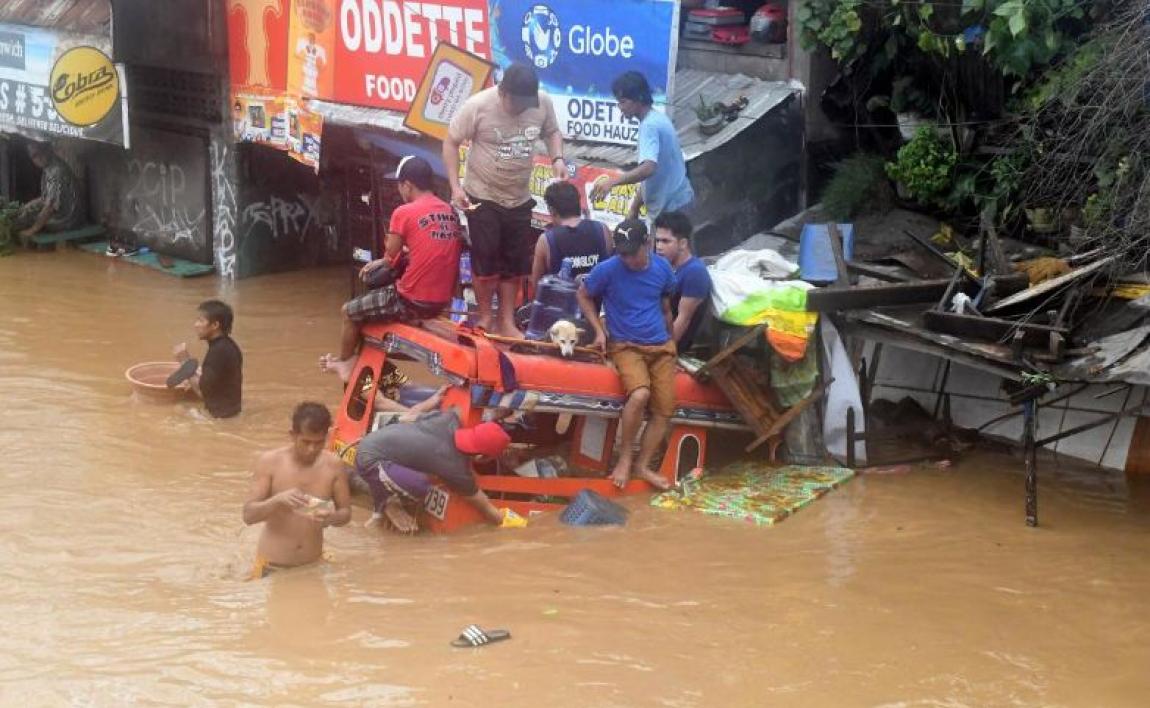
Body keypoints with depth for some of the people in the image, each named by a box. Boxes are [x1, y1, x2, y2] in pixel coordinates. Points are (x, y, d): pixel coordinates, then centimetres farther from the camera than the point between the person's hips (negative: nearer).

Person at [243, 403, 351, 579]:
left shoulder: (333, 465, -7)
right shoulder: (269, 462, -13)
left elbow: (346, 512, 3)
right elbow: (248, 515, -14)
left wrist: (332, 517, -21)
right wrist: (277, 500, -33)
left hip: (313, 565, 2)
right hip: (272, 566, -2)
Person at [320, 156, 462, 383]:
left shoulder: (404, 213, -13)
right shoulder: (450, 212, 7)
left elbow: (392, 258, -8)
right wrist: (385, 261, 16)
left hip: (411, 301, -7)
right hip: (443, 301, 7)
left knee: (349, 311, 15)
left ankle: (345, 363, 34)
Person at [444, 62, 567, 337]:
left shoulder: (543, 102, -10)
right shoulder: (477, 106, -20)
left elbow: (552, 132, 9)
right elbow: (451, 142, -10)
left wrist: (557, 159, -11)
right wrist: (456, 186, -15)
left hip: (519, 199, 4)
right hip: (482, 198, -4)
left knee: (516, 263, 10)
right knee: (486, 260, 0)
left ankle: (507, 320, 23)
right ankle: (485, 316, 19)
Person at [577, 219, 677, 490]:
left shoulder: (662, 267, 0)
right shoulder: (607, 269, -11)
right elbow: (583, 295, 6)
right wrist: (599, 330, -3)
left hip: (661, 346, 4)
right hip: (626, 346, -4)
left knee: (664, 409, -6)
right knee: (640, 394, -30)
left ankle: (643, 465, 9)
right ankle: (625, 456, -11)